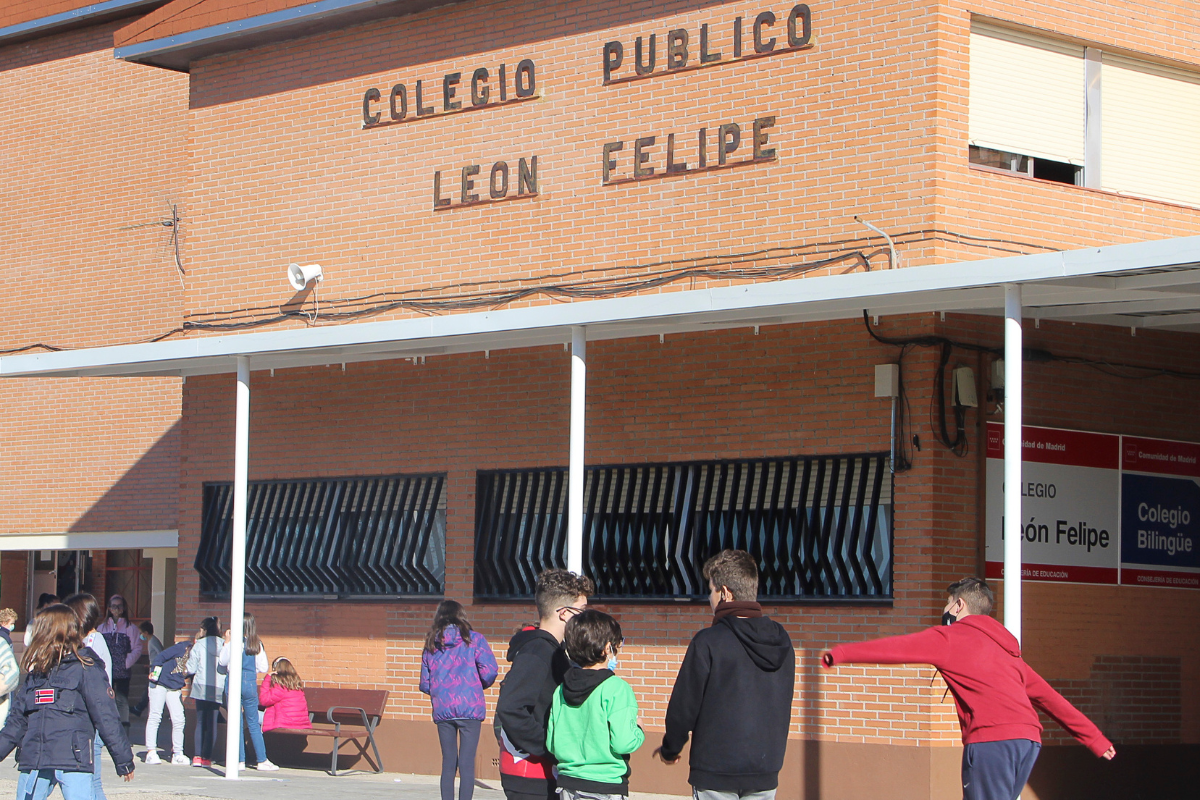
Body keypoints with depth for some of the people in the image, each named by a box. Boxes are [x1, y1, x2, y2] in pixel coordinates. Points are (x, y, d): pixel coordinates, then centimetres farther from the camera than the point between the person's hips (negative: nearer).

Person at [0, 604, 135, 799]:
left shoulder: (85, 670, -4)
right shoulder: (36, 672, 16)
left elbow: (106, 717, -6)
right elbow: (18, 720, 22)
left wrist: (124, 760, -6)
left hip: (74, 760, -7)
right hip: (34, 762, 7)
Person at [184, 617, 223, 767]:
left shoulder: (198, 645, -1)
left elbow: (190, 669, 0)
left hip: (201, 687, -1)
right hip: (218, 688, 1)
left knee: (200, 722, 7)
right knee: (212, 723, 4)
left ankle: (198, 756, 1)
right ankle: (206, 757, -1)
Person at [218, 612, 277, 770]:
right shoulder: (257, 644, -1)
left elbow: (222, 661, 1)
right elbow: (263, 668, 1)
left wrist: (226, 642, 8)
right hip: (250, 684, 2)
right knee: (254, 723, 10)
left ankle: (240, 761, 4)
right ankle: (262, 760, 8)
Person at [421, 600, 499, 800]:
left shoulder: (431, 644, 9)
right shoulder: (473, 639, -1)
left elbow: (425, 684, 10)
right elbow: (490, 671, -10)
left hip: (442, 710, 3)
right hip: (470, 708, -3)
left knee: (448, 763, 11)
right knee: (467, 763, -4)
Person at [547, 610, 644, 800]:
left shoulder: (560, 690, 5)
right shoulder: (616, 689, -13)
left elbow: (551, 744, 7)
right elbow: (623, 743, -18)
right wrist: (638, 732, 2)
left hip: (567, 785, 6)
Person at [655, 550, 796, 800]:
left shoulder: (708, 642, -12)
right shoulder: (782, 643, 6)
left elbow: (684, 706, -7)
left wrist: (669, 750, 9)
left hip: (716, 772, -5)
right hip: (766, 773, 5)